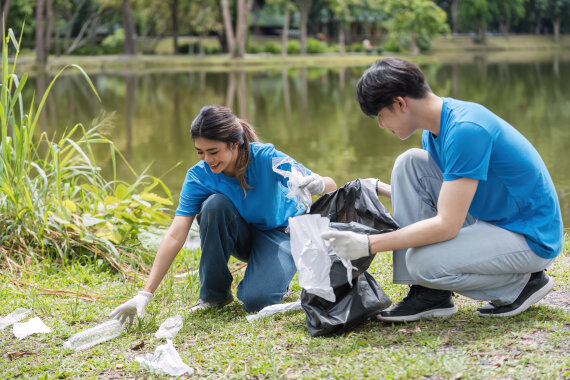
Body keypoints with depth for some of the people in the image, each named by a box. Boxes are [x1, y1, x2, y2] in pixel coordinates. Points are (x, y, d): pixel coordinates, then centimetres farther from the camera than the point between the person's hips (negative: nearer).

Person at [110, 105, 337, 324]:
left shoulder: (264, 158, -29)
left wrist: (319, 185, -50)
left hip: (281, 233, -3)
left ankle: (273, 275, 8)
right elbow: (175, 236, -26)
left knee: (256, 300, -30)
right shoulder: (199, 176, -22)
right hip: (243, 237, 3)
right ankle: (214, 293, -12)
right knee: (215, 204, -31)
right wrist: (146, 293, -34)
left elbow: (331, 186, -24)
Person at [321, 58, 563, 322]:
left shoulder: (465, 130, -26)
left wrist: (368, 245, -26)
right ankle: (430, 294, -4)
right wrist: (378, 189, 9)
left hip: (531, 238, -9)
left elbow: (447, 225, -29)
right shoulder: (434, 128, 4)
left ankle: (523, 282, -2)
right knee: (410, 163, -4)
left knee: (424, 263, -29)